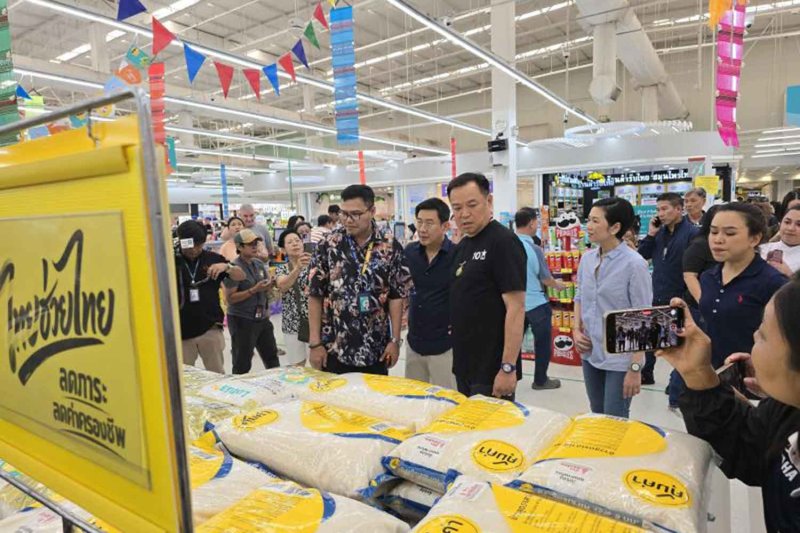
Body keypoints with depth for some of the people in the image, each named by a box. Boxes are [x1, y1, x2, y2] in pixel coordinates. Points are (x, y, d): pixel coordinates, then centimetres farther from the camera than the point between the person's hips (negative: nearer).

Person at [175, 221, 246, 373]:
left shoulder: (212, 259, 3)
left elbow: (241, 276, 3)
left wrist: (226, 266, -19)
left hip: (210, 329, 1)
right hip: (181, 332, -1)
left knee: (217, 375, 12)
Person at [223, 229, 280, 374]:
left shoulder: (259, 264, 7)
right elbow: (229, 298, -18)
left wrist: (270, 286, -5)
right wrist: (254, 290, -24)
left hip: (262, 318, 7)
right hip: (242, 320, -7)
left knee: (272, 357, 17)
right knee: (242, 365, 3)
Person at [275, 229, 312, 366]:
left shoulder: (312, 264, 1)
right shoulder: (281, 269, 3)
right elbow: (282, 286, -20)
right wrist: (298, 268, -37)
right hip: (292, 324, 2)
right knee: (296, 366, 10)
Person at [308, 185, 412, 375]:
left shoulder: (390, 246, -4)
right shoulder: (329, 245, -5)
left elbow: (397, 296, -1)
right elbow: (315, 295, -3)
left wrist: (395, 340, -4)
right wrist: (315, 343, -6)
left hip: (376, 349, 1)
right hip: (334, 348, 0)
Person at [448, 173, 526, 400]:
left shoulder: (503, 242, -16)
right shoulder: (464, 245, 10)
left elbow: (516, 308, -20)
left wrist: (508, 368, -21)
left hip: (492, 372, -8)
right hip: (465, 366, 8)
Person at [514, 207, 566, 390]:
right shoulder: (534, 248, -19)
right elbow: (546, 279, -8)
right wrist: (558, 286, 13)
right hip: (536, 304, -5)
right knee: (543, 343, 12)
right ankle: (540, 380, 23)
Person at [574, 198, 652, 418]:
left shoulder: (634, 264, -17)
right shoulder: (587, 258, 1)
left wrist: (635, 368, -15)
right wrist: (576, 330, 1)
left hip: (620, 359, -6)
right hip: (590, 353, 6)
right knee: (597, 418, 20)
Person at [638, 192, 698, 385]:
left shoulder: (692, 233, -15)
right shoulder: (659, 231, 7)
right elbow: (642, 255, 6)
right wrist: (651, 234, -6)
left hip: (680, 298, -7)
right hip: (657, 296, 7)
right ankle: (646, 373, 35)